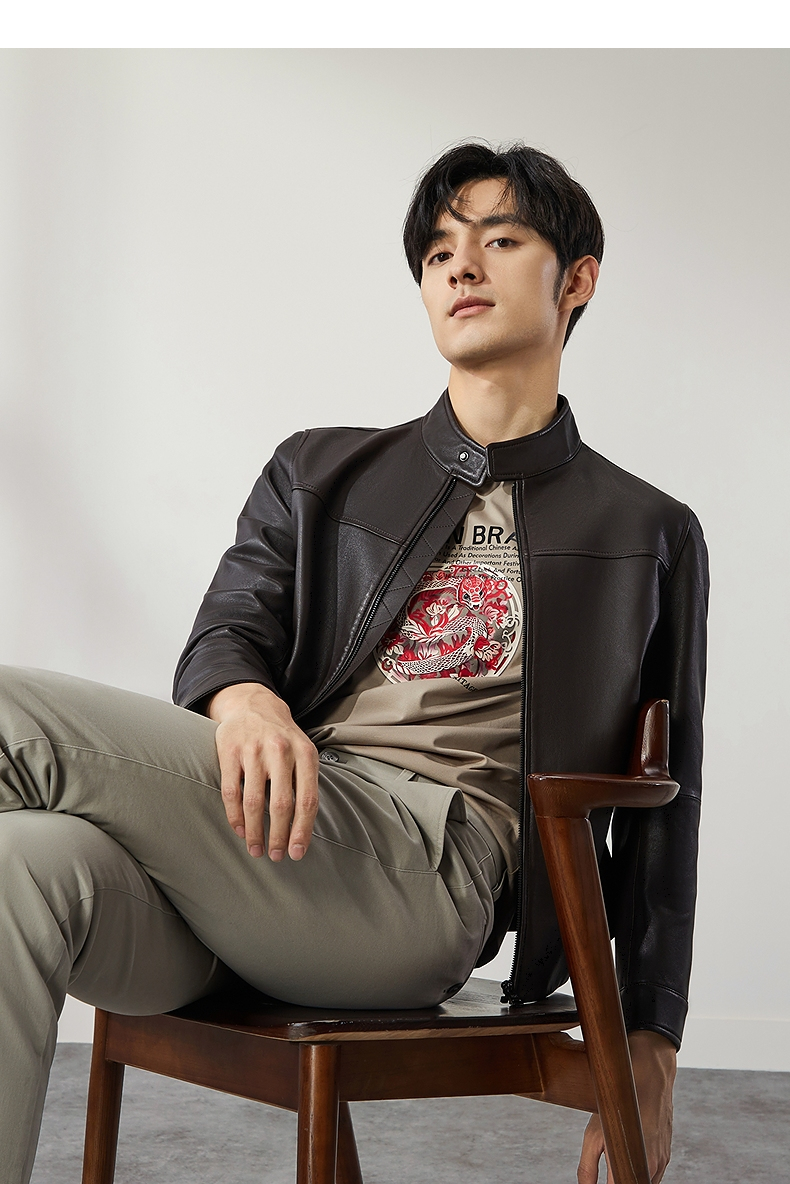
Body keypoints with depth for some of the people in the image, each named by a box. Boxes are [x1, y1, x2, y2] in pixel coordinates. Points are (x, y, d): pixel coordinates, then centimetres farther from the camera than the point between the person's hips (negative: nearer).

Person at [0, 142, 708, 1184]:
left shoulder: (651, 536, 21)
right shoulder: (319, 472, 27)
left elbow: (662, 808, 20)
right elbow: (224, 635, 12)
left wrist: (651, 1041, 16)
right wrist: (242, 698, -15)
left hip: (423, 878, -3)